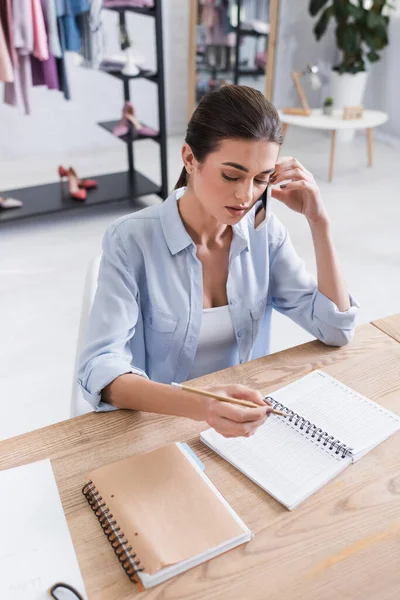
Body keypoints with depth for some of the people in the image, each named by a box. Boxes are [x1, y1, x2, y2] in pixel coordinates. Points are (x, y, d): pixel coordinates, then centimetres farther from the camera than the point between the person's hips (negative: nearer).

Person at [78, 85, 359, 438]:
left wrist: (318, 221, -13)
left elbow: (335, 330, -5)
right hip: (159, 425, -2)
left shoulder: (265, 232, -4)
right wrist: (197, 406, -41)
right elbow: (100, 369, -24)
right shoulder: (131, 241, -17)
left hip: (243, 420, 3)